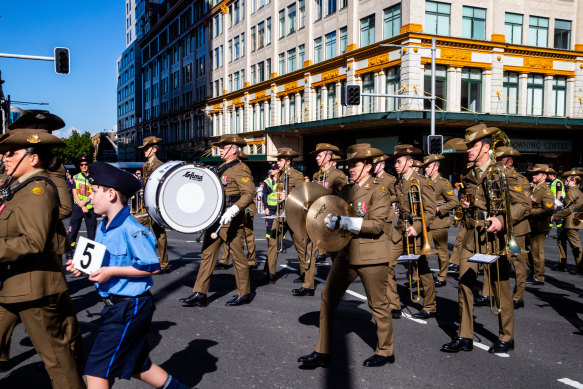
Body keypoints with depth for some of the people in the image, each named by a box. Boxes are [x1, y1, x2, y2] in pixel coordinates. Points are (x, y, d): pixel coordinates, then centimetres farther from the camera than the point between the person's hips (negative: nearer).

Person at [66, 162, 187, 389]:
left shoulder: (131, 230, -21)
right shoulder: (103, 227, 6)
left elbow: (152, 267, -22)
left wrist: (111, 272, -22)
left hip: (130, 308, -9)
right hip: (115, 305, 9)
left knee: (96, 369, -3)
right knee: (137, 366, 20)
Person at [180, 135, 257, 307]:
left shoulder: (240, 169, -11)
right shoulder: (221, 168, 17)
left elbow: (249, 193, -22)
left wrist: (233, 211, -33)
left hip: (232, 222, -9)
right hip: (215, 219, 9)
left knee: (237, 256, 2)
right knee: (207, 254, 7)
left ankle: (244, 294, 16)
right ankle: (200, 294, 11)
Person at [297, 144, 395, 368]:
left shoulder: (378, 191, -9)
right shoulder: (346, 189, 11)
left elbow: (377, 224, -20)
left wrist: (343, 222, -25)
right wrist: (330, 219, 1)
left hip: (371, 256, -7)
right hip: (346, 253, 7)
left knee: (378, 304, 6)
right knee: (328, 297, 2)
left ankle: (385, 352, 26)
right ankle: (323, 353, 10)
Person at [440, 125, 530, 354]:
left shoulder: (502, 173, -8)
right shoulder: (469, 176, 12)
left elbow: (524, 203, -12)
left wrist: (502, 219, -26)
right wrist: (466, 204, 7)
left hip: (493, 236, -6)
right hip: (472, 236, 6)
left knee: (499, 286, 4)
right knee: (464, 284, 3)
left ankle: (506, 338, 21)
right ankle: (465, 338, 13)